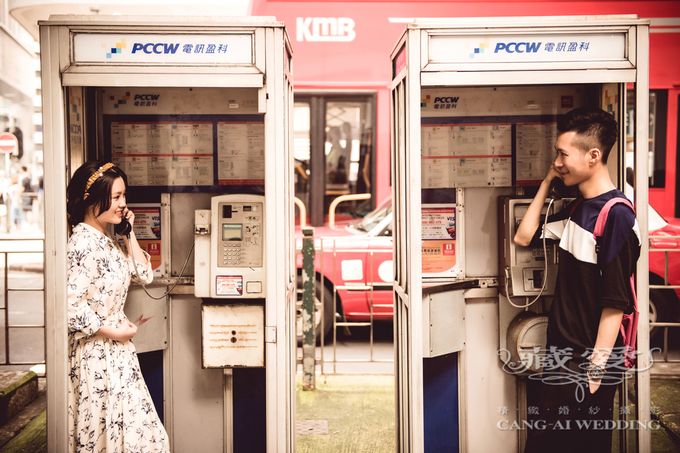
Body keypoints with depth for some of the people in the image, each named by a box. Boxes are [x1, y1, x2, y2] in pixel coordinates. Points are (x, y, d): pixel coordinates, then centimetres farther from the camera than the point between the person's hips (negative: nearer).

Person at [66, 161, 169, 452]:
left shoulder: (107, 239, 7)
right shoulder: (83, 244, -22)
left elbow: (144, 274, 11)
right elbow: (71, 308, -27)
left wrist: (129, 233, 4)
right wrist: (115, 332, -16)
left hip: (116, 352, 9)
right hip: (97, 354, -9)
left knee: (126, 427, 17)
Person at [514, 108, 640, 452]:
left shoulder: (617, 216, -19)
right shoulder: (576, 208, 6)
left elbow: (615, 304, -21)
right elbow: (524, 237, 14)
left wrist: (595, 373, -19)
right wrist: (546, 183, 7)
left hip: (590, 363, -8)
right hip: (560, 354, 8)